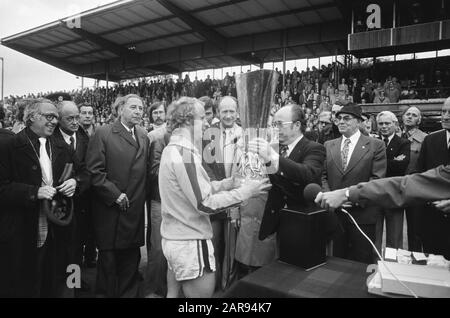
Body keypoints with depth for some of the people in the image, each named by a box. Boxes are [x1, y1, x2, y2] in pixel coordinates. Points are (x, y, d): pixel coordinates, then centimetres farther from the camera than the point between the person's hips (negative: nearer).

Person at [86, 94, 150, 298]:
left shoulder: (144, 136, 10)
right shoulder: (103, 134, -7)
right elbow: (94, 171, -12)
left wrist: (141, 197, 4)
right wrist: (115, 195, -15)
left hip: (135, 212, 5)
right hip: (111, 211, -5)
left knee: (131, 259, 15)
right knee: (108, 259, 9)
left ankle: (129, 293, 31)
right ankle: (105, 293, 29)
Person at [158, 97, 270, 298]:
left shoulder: (171, 150, 8)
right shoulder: (184, 153, -21)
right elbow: (205, 204, -23)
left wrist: (225, 184, 4)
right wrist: (245, 191, -17)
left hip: (173, 239, 9)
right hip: (191, 243, -9)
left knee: (173, 293, 20)